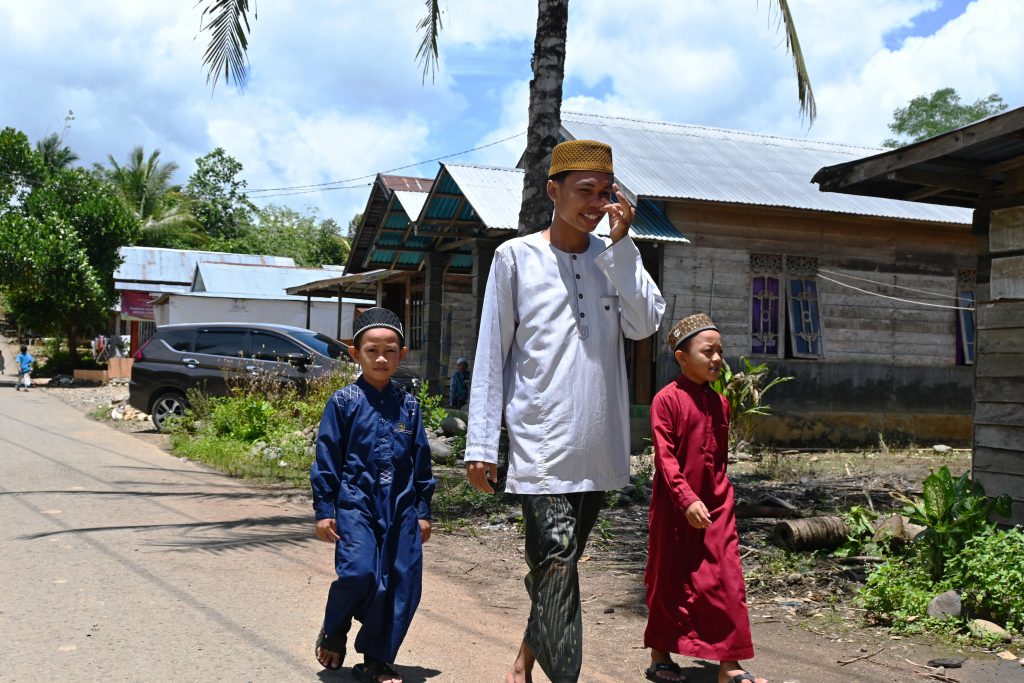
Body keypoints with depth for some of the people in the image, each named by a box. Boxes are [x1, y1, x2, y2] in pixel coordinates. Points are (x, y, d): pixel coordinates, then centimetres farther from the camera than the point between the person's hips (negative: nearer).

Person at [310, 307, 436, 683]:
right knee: (358, 572, -18)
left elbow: (421, 461, 13)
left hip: (400, 507, 4)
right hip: (355, 503, -4)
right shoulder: (343, 402, -1)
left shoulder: (408, 406, 8)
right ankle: (333, 631, 15)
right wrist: (324, 511, -3)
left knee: (404, 583, 2)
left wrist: (422, 511, 12)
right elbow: (326, 459, 0)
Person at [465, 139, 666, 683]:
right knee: (556, 561, -13)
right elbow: (491, 354, -1)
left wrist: (621, 244, -7)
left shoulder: (614, 256, 12)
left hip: (599, 442, 4)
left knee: (557, 564, 13)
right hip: (541, 439, -4)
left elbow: (644, 325, -3)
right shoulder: (516, 256, 1)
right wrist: (480, 443, -5)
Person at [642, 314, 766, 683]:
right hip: (675, 507, -5)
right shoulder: (667, 399, -11)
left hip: (715, 506, 5)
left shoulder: (720, 403, 8)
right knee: (669, 580, 8)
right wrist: (687, 499, -23)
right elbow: (665, 457, -16)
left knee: (726, 581, 1)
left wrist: (723, 498, 17)